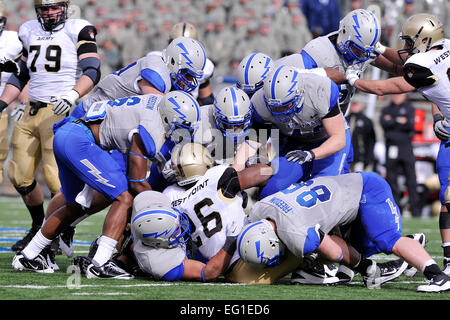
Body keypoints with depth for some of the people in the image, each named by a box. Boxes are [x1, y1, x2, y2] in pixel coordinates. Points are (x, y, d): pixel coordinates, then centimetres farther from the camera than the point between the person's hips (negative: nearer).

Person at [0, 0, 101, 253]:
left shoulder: (78, 30, -4)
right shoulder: (29, 32, 15)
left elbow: (92, 71, -14)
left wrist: (73, 95, -31)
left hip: (61, 112, -7)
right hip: (32, 112, 7)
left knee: (55, 177, -14)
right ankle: (39, 227, 28)